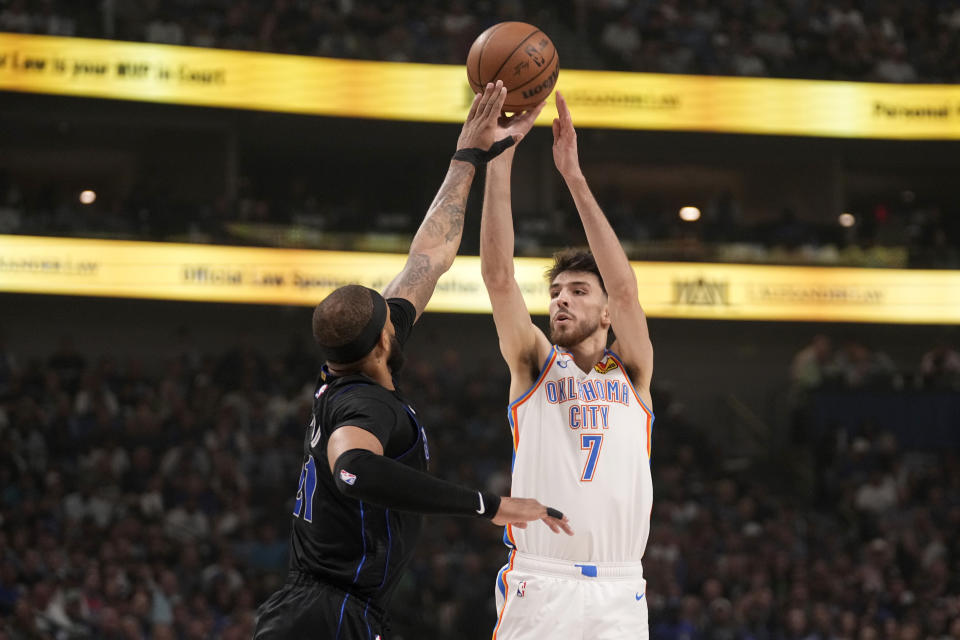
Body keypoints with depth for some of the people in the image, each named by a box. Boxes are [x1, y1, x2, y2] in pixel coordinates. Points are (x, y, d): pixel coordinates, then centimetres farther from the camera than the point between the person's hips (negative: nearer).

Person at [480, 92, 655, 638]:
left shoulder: (631, 373, 12)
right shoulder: (535, 364, 12)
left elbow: (625, 288, -2)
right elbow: (498, 273, 0)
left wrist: (575, 177, -7)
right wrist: (499, 160, -7)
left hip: (619, 595, 1)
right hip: (539, 588, -1)